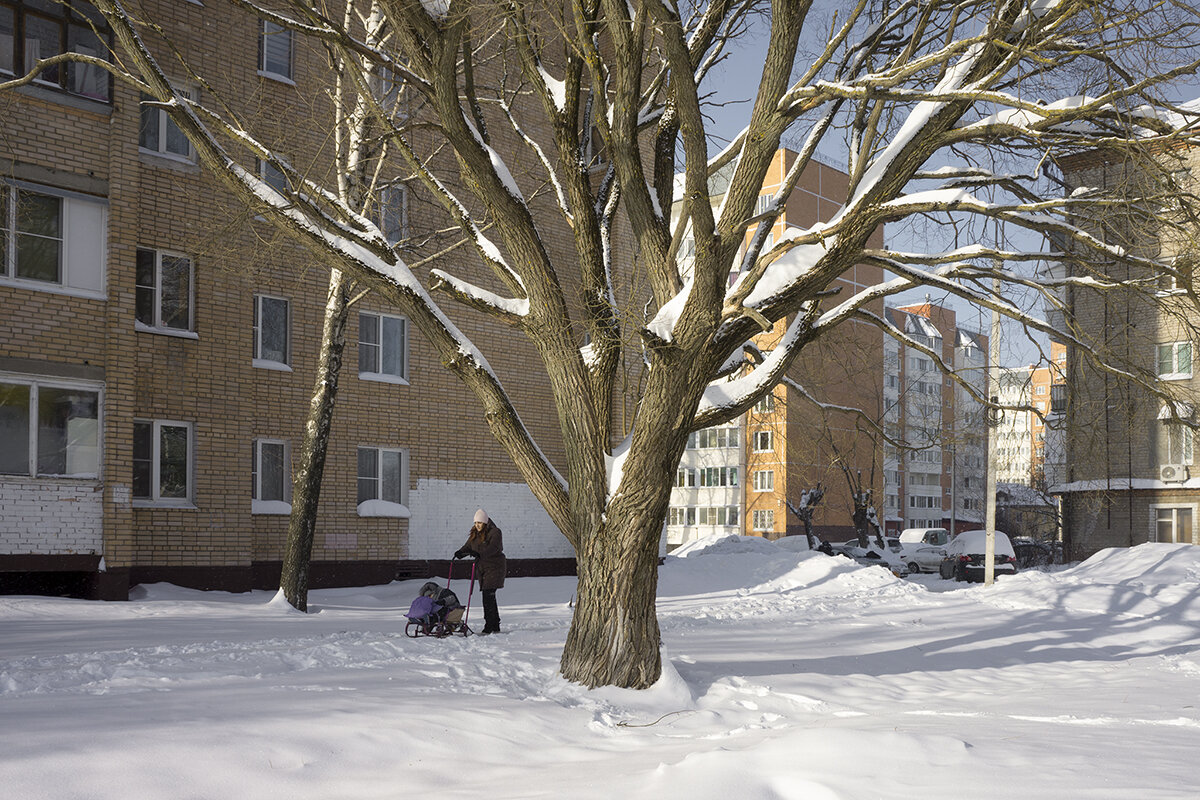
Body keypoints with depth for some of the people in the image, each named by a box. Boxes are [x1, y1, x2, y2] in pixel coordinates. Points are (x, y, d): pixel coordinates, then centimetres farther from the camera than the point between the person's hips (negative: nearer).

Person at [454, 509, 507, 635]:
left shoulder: (495, 532, -10)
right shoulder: (475, 534, 13)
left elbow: (492, 548, -26)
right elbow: (468, 546, 7)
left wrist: (480, 554, -41)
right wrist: (460, 552, -15)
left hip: (495, 567, -8)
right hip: (483, 569, 8)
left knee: (488, 596, -15)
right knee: (489, 597, 10)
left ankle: (489, 627, -14)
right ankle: (496, 626, 18)